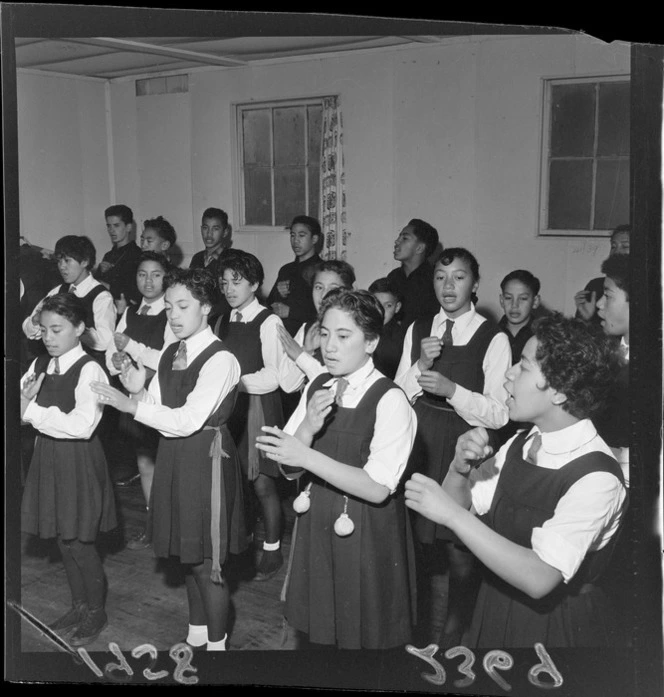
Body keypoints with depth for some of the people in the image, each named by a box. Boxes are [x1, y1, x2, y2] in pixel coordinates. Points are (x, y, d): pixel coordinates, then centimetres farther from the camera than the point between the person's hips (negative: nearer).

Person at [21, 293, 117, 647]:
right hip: (48, 457, 7)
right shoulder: (39, 366, 5)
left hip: (79, 459, -7)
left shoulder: (89, 369, -17)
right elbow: (20, 410, 7)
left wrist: (34, 412, -25)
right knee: (63, 539, 17)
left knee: (80, 542, 5)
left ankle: (96, 612, 25)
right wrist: (24, 399, -15)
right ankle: (78, 606, 35)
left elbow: (82, 425, -28)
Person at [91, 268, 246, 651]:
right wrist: (139, 389, -13)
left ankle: (216, 643, 21)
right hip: (174, 456, 8)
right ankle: (196, 635, 37)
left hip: (207, 458, -8)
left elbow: (188, 420, -23)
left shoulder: (220, 360, -17)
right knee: (187, 554, 19)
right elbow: (158, 409, 7)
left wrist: (132, 405, -22)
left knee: (207, 563, 2)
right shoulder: (170, 354, 7)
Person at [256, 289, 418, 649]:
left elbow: (377, 489, -22)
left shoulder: (390, 400, -17)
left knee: (363, 635, 10)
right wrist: (309, 426, -17)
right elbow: (290, 467, 2)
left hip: (367, 534, -5)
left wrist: (308, 456, -27)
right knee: (318, 627, 17)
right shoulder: (316, 388, 3)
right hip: (316, 524, 6)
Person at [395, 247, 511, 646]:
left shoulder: (494, 339, -7)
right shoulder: (418, 331, 7)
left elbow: (499, 414, -9)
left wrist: (452, 389, -21)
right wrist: (421, 366, -11)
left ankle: (455, 636, 22)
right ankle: (431, 634, 32)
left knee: (461, 552, -1)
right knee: (428, 543, 13)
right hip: (422, 448, 4)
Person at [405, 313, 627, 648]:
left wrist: (452, 514, -33)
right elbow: (462, 507, 3)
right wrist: (460, 469, -18)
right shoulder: (520, 445, -1)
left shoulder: (597, 478, -25)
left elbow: (540, 579, -32)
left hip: (556, 623, -6)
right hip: (495, 609, 6)